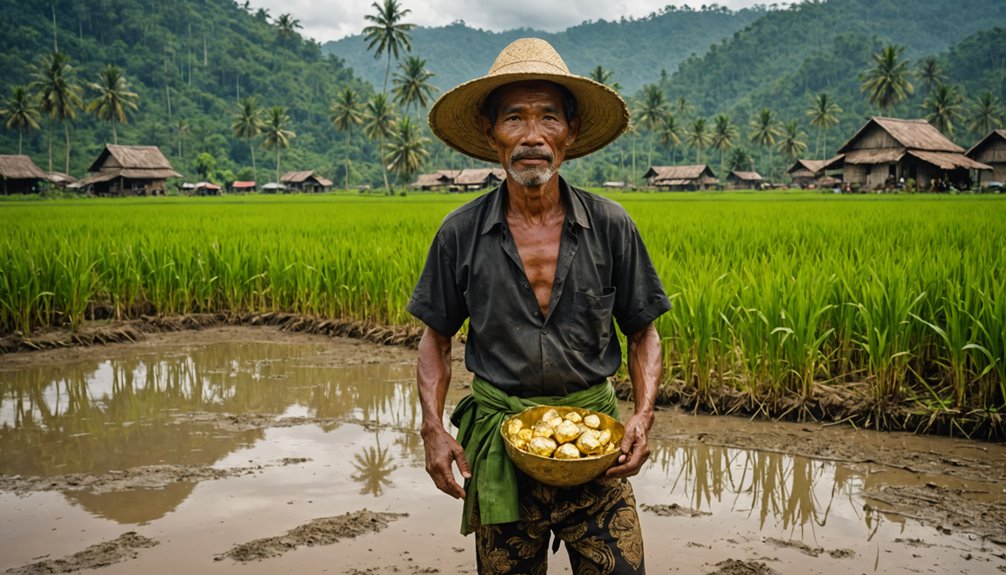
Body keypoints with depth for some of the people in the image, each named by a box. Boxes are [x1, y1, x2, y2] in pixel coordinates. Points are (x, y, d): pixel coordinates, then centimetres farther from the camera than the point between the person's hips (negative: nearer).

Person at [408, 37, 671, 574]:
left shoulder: (610, 227, -3)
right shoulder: (460, 233, -3)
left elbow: (643, 333, 6)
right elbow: (436, 336, 7)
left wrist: (643, 414, -9)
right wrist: (433, 427, -5)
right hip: (499, 441, 0)